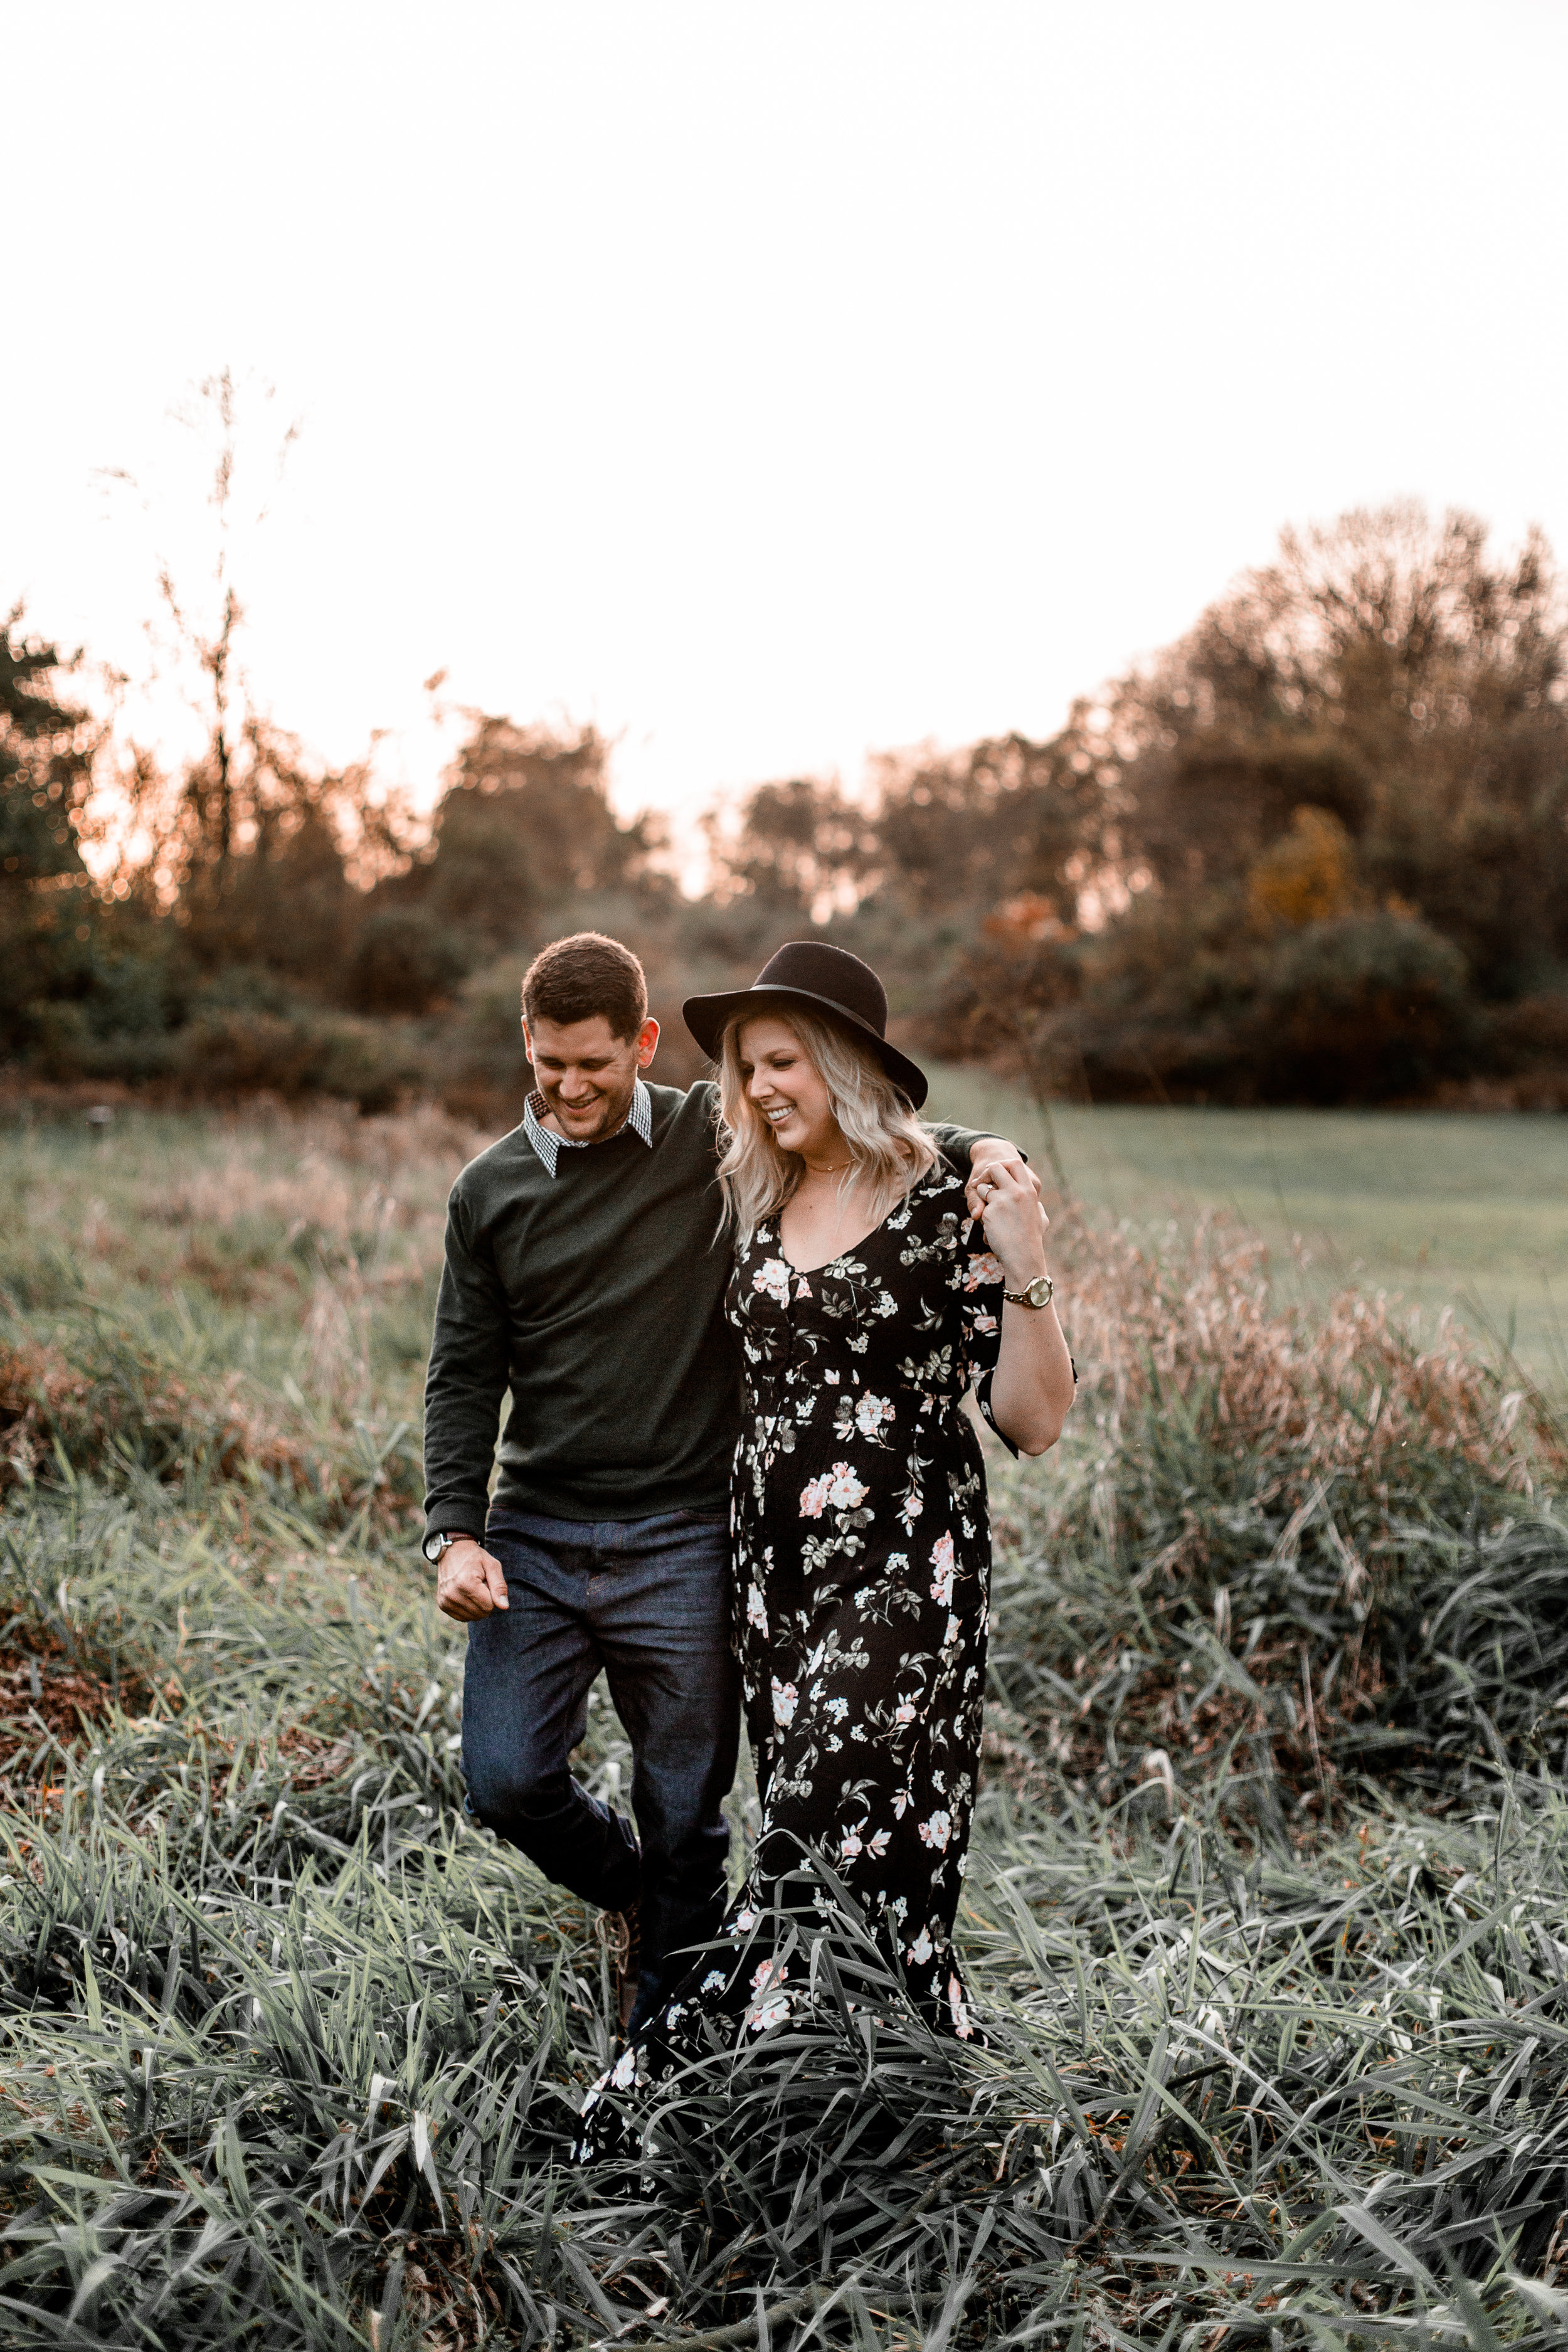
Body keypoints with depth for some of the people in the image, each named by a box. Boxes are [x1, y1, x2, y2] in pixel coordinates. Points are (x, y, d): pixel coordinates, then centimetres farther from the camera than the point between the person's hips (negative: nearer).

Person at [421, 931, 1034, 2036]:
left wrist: (976, 1150, -17)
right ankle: (631, 1892, 33)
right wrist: (456, 1533, -4)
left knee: (685, 1815, 6)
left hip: (681, 1546, -2)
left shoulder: (719, 1144, -2)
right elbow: (465, 1377, 7)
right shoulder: (492, 1190, 5)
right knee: (508, 1783, -1)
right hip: (534, 1540, 2)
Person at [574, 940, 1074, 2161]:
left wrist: (1027, 1272, -23)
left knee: (828, 1832, -10)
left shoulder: (948, 1207, -10)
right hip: (777, 1565, 7)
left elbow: (1034, 1421, -11)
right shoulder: (759, 1203, 9)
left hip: (903, 1568, -6)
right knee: (845, 1843, 9)